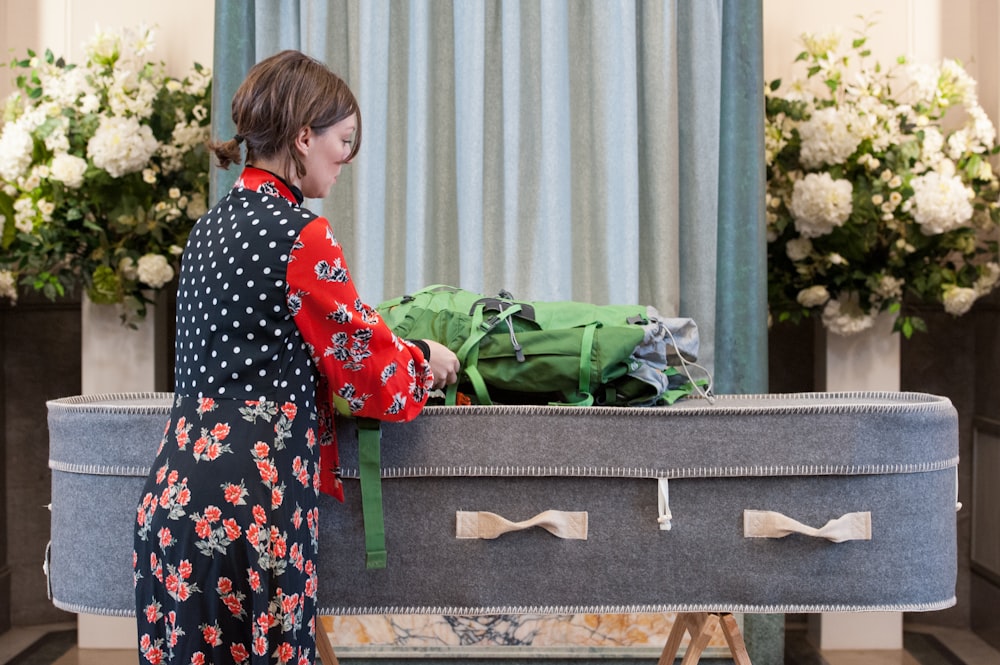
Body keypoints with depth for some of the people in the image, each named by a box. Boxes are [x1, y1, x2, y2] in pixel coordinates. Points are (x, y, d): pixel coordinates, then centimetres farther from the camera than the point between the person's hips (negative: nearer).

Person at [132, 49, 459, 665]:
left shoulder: (212, 225, 15)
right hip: (250, 504, -8)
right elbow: (369, 374, -5)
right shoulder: (301, 233, -11)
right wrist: (425, 360, 16)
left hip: (176, 492, 9)